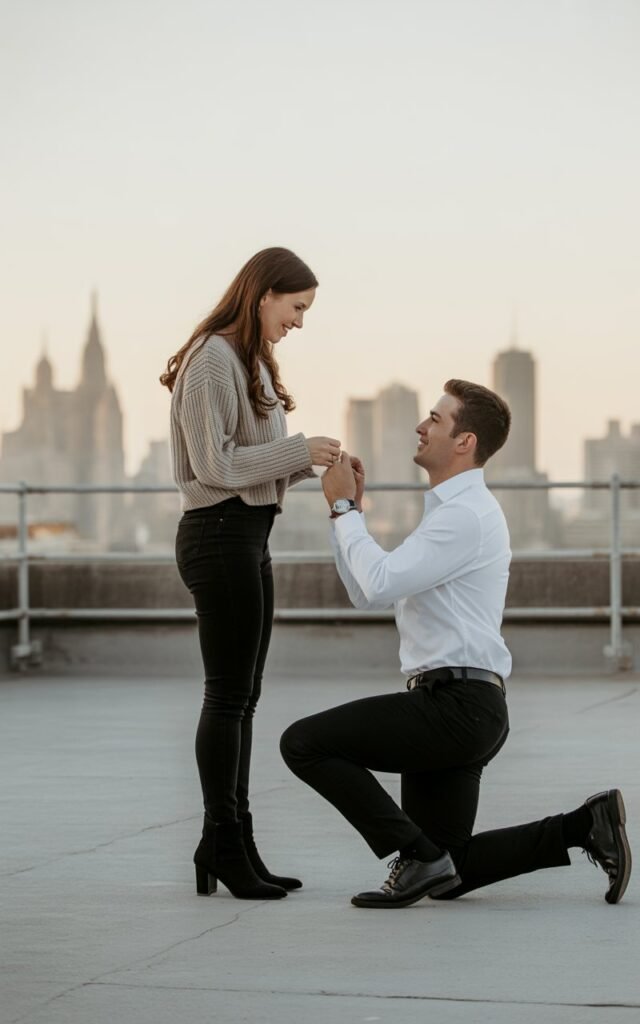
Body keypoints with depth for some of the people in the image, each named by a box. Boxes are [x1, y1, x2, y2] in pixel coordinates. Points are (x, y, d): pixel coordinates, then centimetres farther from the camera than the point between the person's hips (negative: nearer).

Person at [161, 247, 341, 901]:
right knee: (227, 696, -6)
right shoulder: (213, 359, -13)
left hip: (249, 536, 10)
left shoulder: (250, 361, 17)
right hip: (219, 534, -10)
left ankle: (234, 846, 15)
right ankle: (223, 844, 0)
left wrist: (310, 463, 3)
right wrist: (299, 452, -15)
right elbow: (215, 464, -19)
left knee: (241, 698, 10)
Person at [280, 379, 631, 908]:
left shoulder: (465, 514, -13)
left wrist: (344, 506, -10)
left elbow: (380, 582, -23)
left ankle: (418, 857, -11)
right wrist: (349, 508, 12)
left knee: (304, 743, -14)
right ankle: (585, 825, 12)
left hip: (455, 704, -10)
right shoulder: (452, 510, 21)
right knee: (446, 877, 12)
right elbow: (366, 594, 20)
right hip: (458, 706, 10)